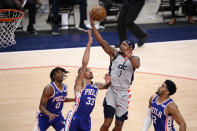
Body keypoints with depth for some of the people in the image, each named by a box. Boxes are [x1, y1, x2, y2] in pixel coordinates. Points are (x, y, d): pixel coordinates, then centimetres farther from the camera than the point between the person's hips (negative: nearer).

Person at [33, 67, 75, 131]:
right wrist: (49, 114, -43)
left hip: (57, 116, 5)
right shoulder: (49, 88, -25)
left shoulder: (65, 86, -4)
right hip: (45, 116, -5)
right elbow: (41, 106, -25)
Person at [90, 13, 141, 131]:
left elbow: (137, 65, -24)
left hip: (124, 94, 0)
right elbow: (102, 42, -6)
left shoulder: (134, 59, 1)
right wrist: (93, 24, -17)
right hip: (112, 92, 0)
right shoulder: (114, 54, 3)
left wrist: (129, 57, -46)